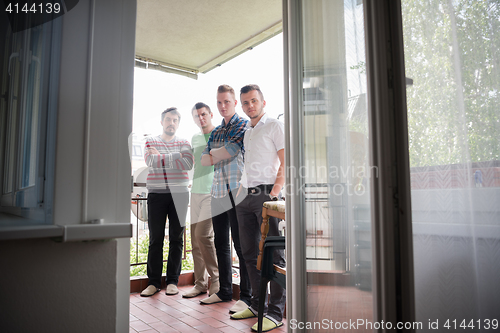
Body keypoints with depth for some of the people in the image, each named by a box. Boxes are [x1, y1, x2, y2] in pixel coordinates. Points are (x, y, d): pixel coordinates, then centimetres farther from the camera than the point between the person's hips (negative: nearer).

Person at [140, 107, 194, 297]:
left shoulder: (184, 143, 10)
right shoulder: (151, 141, 11)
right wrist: (175, 157, -8)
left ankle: (173, 281, 13)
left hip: (179, 194, 0)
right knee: (155, 239, 2)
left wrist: (161, 157, -8)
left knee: (176, 238, 3)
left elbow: (188, 163, -9)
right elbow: (150, 161, -8)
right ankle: (154, 281, 12)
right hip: (156, 194, 0)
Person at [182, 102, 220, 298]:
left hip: (214, 192, -6)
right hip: (196, 191, 6)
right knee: (195, 238, 5)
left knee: (203, 234, -14)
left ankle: (217, 277, 3)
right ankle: (200, 283, 15)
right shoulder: (194, 139, 18)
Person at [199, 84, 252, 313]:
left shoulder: (243, 125, -1)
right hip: (218, 192, 7)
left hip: (236, 190, -7)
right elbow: (203, 160, 11)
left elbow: (230, 150, -13)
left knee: (240, 243, -5)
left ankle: (247, 296, 5)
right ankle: (224, 291, 24)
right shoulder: (216, 132, 19)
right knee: (221, 243, 12)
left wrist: (214, 154, 4)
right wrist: (220, 155, -6)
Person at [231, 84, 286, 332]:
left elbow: (285, 163, -7)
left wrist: (274, 193, -17)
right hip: (246, 197, 8)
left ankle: (276, 311, 1)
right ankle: (257, 304, 22)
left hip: (265, 194, -7)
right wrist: (240, 192, 12)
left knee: (273, 253, -5)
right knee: (250, 253, 10)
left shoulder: (274, 126, 1)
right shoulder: (246, 133, 21)